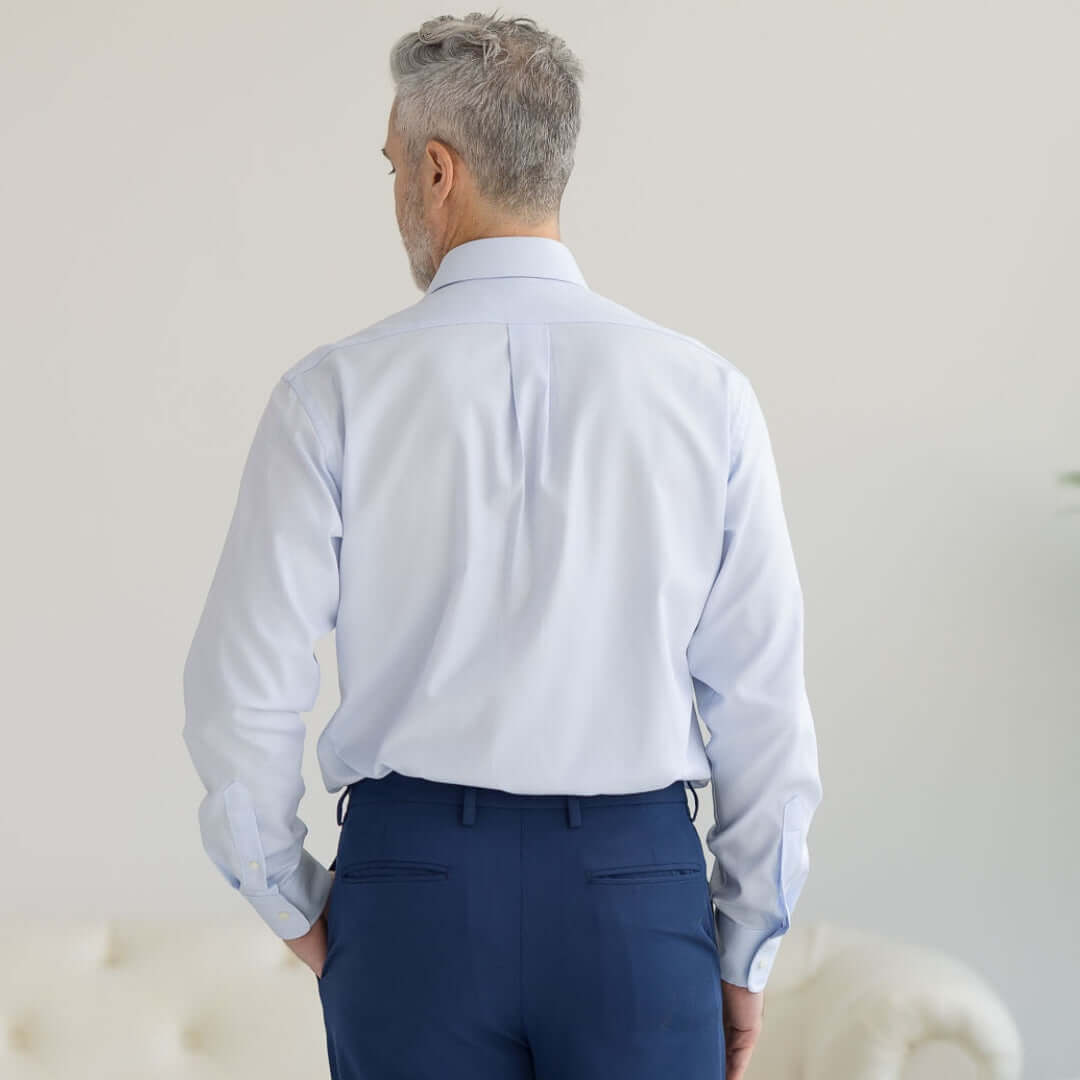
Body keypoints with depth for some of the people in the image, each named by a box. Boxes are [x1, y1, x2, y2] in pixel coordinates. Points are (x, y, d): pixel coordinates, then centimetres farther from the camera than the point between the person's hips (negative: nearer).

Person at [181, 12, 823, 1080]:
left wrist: (297, 909, 10)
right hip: (639, 887, 1)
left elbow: (242, 693, -4)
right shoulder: (706, 392, -2)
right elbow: (765, 701, -1)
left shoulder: (334, 394, -5)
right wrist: (745, 951, 9)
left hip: (411, 878, 0)